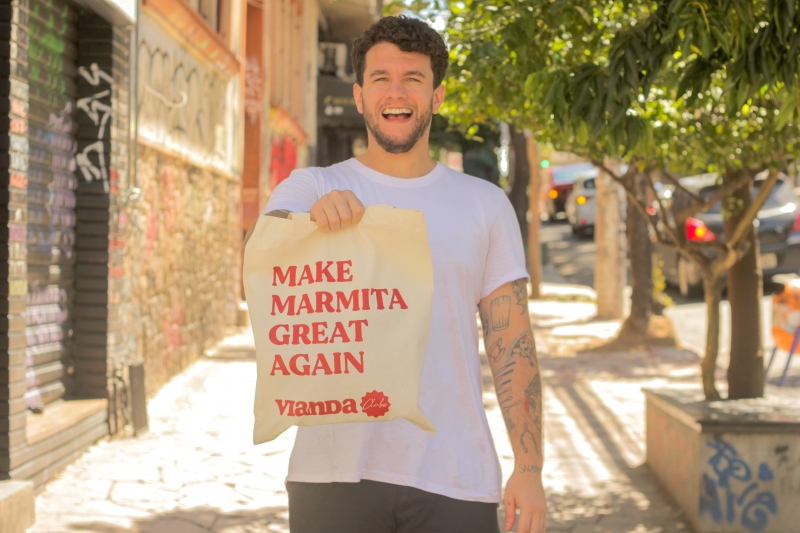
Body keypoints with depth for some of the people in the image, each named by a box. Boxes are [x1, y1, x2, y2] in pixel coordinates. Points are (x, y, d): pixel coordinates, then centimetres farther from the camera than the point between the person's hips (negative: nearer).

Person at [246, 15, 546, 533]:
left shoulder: (485, 204, 8)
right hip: (335, 472, -1)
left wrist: (530, 468, -3)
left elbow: (512, 342, 5)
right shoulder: (311, 188, 6)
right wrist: (312, 217, -35)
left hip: (455, 481, 1)